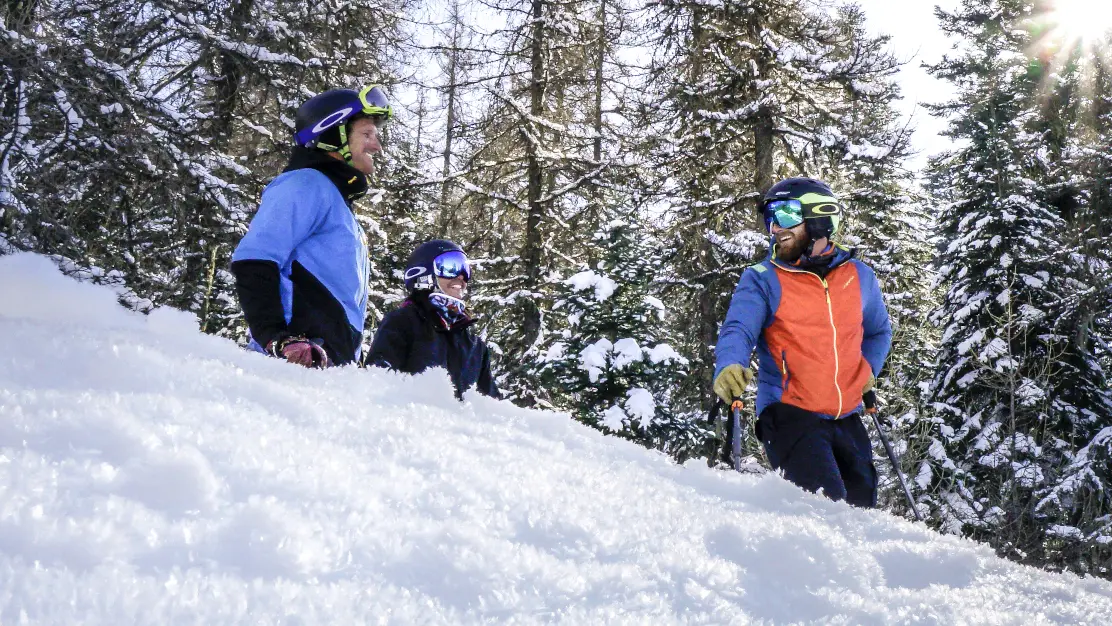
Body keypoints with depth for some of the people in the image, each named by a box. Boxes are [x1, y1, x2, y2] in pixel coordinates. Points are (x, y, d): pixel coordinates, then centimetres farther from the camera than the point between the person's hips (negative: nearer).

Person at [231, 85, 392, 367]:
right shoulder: (308, 184, -1)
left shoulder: (339, 200, 29)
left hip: (330, 365, 9)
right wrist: (277, 339, -24)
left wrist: (352, 362, 26)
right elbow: (253, 263, -14)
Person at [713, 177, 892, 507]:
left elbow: (878, 331, 26)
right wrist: (728, 367, -38)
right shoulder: (761, 279, -3)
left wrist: (867, 369, 7)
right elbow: (738, 330, -17)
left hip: (847, 419, 5)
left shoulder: (859, 276, 9)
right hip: (789, 414, -4)